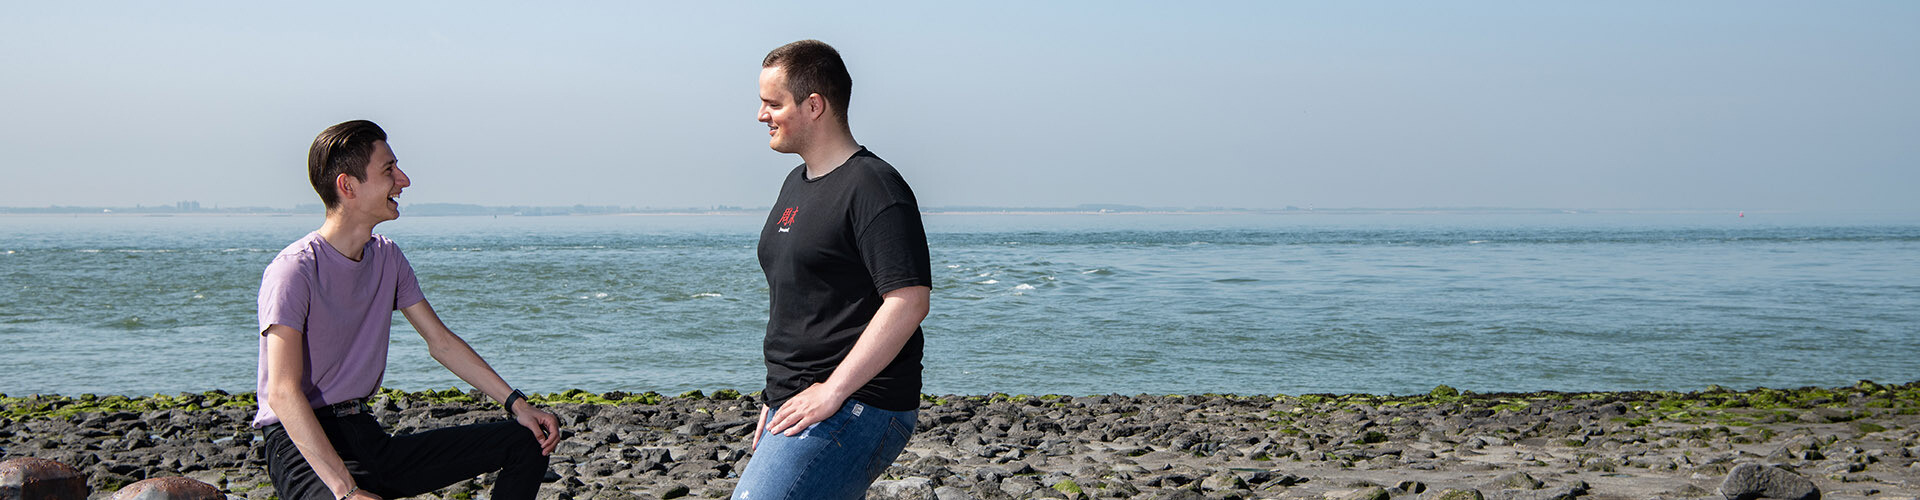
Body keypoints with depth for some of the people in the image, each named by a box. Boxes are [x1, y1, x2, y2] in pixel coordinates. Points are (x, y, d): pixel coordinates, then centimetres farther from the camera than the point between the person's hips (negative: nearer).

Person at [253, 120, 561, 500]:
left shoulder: (387, 258, 11)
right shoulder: (293, 271, -15)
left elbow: (442, 343, 20)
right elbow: (283, 394, -24)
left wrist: (517, 404, 9)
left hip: (367, 434, 8)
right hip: (302, 446, -8)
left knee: (528, 441, 0)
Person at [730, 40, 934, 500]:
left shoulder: (873, 187, -11)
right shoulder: (796, 185, 19)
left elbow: (908, 302, -20)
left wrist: (832, 390, -22)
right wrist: (776, 397, 21)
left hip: (856, 410, -9)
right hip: (798, 406, 10)